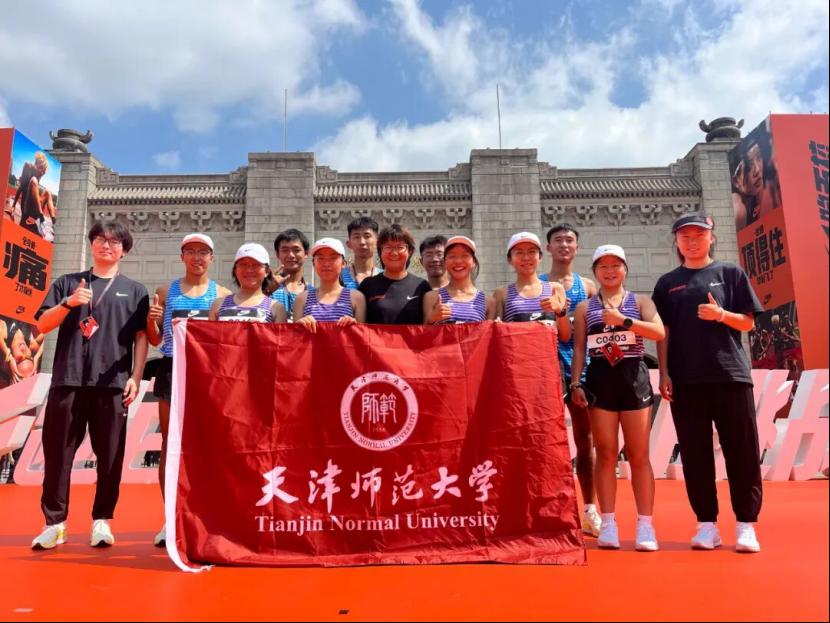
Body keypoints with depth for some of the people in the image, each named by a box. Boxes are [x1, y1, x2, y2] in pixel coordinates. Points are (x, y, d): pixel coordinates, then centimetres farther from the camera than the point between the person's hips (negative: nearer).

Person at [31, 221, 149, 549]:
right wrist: (68, 303, -10)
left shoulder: (134, 290, 12)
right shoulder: (67, 283, 14)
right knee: (57, 452, 3)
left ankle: (102, 521, 14)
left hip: (113, 383, -1)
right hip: (68, 380, 1)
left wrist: (135, 377, -4)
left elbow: (141, 338, 6)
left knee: (110, 456, 2)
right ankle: (54, 522, 14)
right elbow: (42, 325, 7)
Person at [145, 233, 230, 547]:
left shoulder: (222, 294, 8)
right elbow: (155, 340, 12)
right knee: (170, 442, 3)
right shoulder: (165, 292, 12)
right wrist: (151, 320, -7)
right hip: (172, 368, 1)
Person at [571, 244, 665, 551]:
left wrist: (623, 320, -17)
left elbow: (659, 332, -7)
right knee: (605, 453, 2)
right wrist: (576, 382, -3)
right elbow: (579, 347, 7)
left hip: (634, 377, 0)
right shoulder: (584, 307, 11)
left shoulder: (640, 301, 9)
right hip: (600, 379, 1)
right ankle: (608, 524, 9)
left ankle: (645, 524, 7)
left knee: (638, 454, 1)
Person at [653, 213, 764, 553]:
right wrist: (664, 373, -1)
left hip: (731, 375, -1)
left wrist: (721, 315, -15)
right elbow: (663, 332, 8)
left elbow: (748, 322, 5)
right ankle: (706, 523, 13)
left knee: (742, 450, 1)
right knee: (695, 453, 4)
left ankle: (746, 524, 12)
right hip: (686, 380, 1)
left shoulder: (730, 273, 7)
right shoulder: (667, 283, 11)